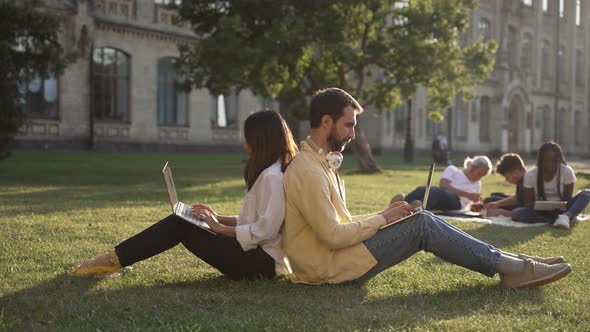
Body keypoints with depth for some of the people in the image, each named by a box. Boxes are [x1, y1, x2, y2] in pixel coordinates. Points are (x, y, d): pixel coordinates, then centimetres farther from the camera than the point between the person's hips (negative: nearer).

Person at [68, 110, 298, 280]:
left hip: (261, 261, -9)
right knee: (179, 221, 0)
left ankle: (114, 261, -5)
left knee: (181, 226, -10)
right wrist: (218, 218, 8)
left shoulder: (271, 176, -16)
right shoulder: (270, 173, 16)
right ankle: (115, 259, -2)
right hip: (256, 254, 9)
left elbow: (265, 230, -22)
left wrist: (220, 228, -12)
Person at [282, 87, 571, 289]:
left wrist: (383, 214, 4)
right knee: (422, 225, -13)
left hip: (335, 252, 10)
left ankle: (513, 264, 3)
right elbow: (334, 236, -24)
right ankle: (512, 268, -5)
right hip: (329, 267, -10)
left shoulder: (318, 162, 13)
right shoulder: (308, 171, -20)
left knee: (423, 221, 4)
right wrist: (382, 219, -11)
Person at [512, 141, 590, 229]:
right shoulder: (530, 174, -9)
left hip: (561, 209, 0)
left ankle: (567, 216, -50)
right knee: (516, 213, -31)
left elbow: (567, 197, -6)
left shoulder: (567, 171, -9)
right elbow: (528, 202, -4)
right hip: (542, 211, 0)